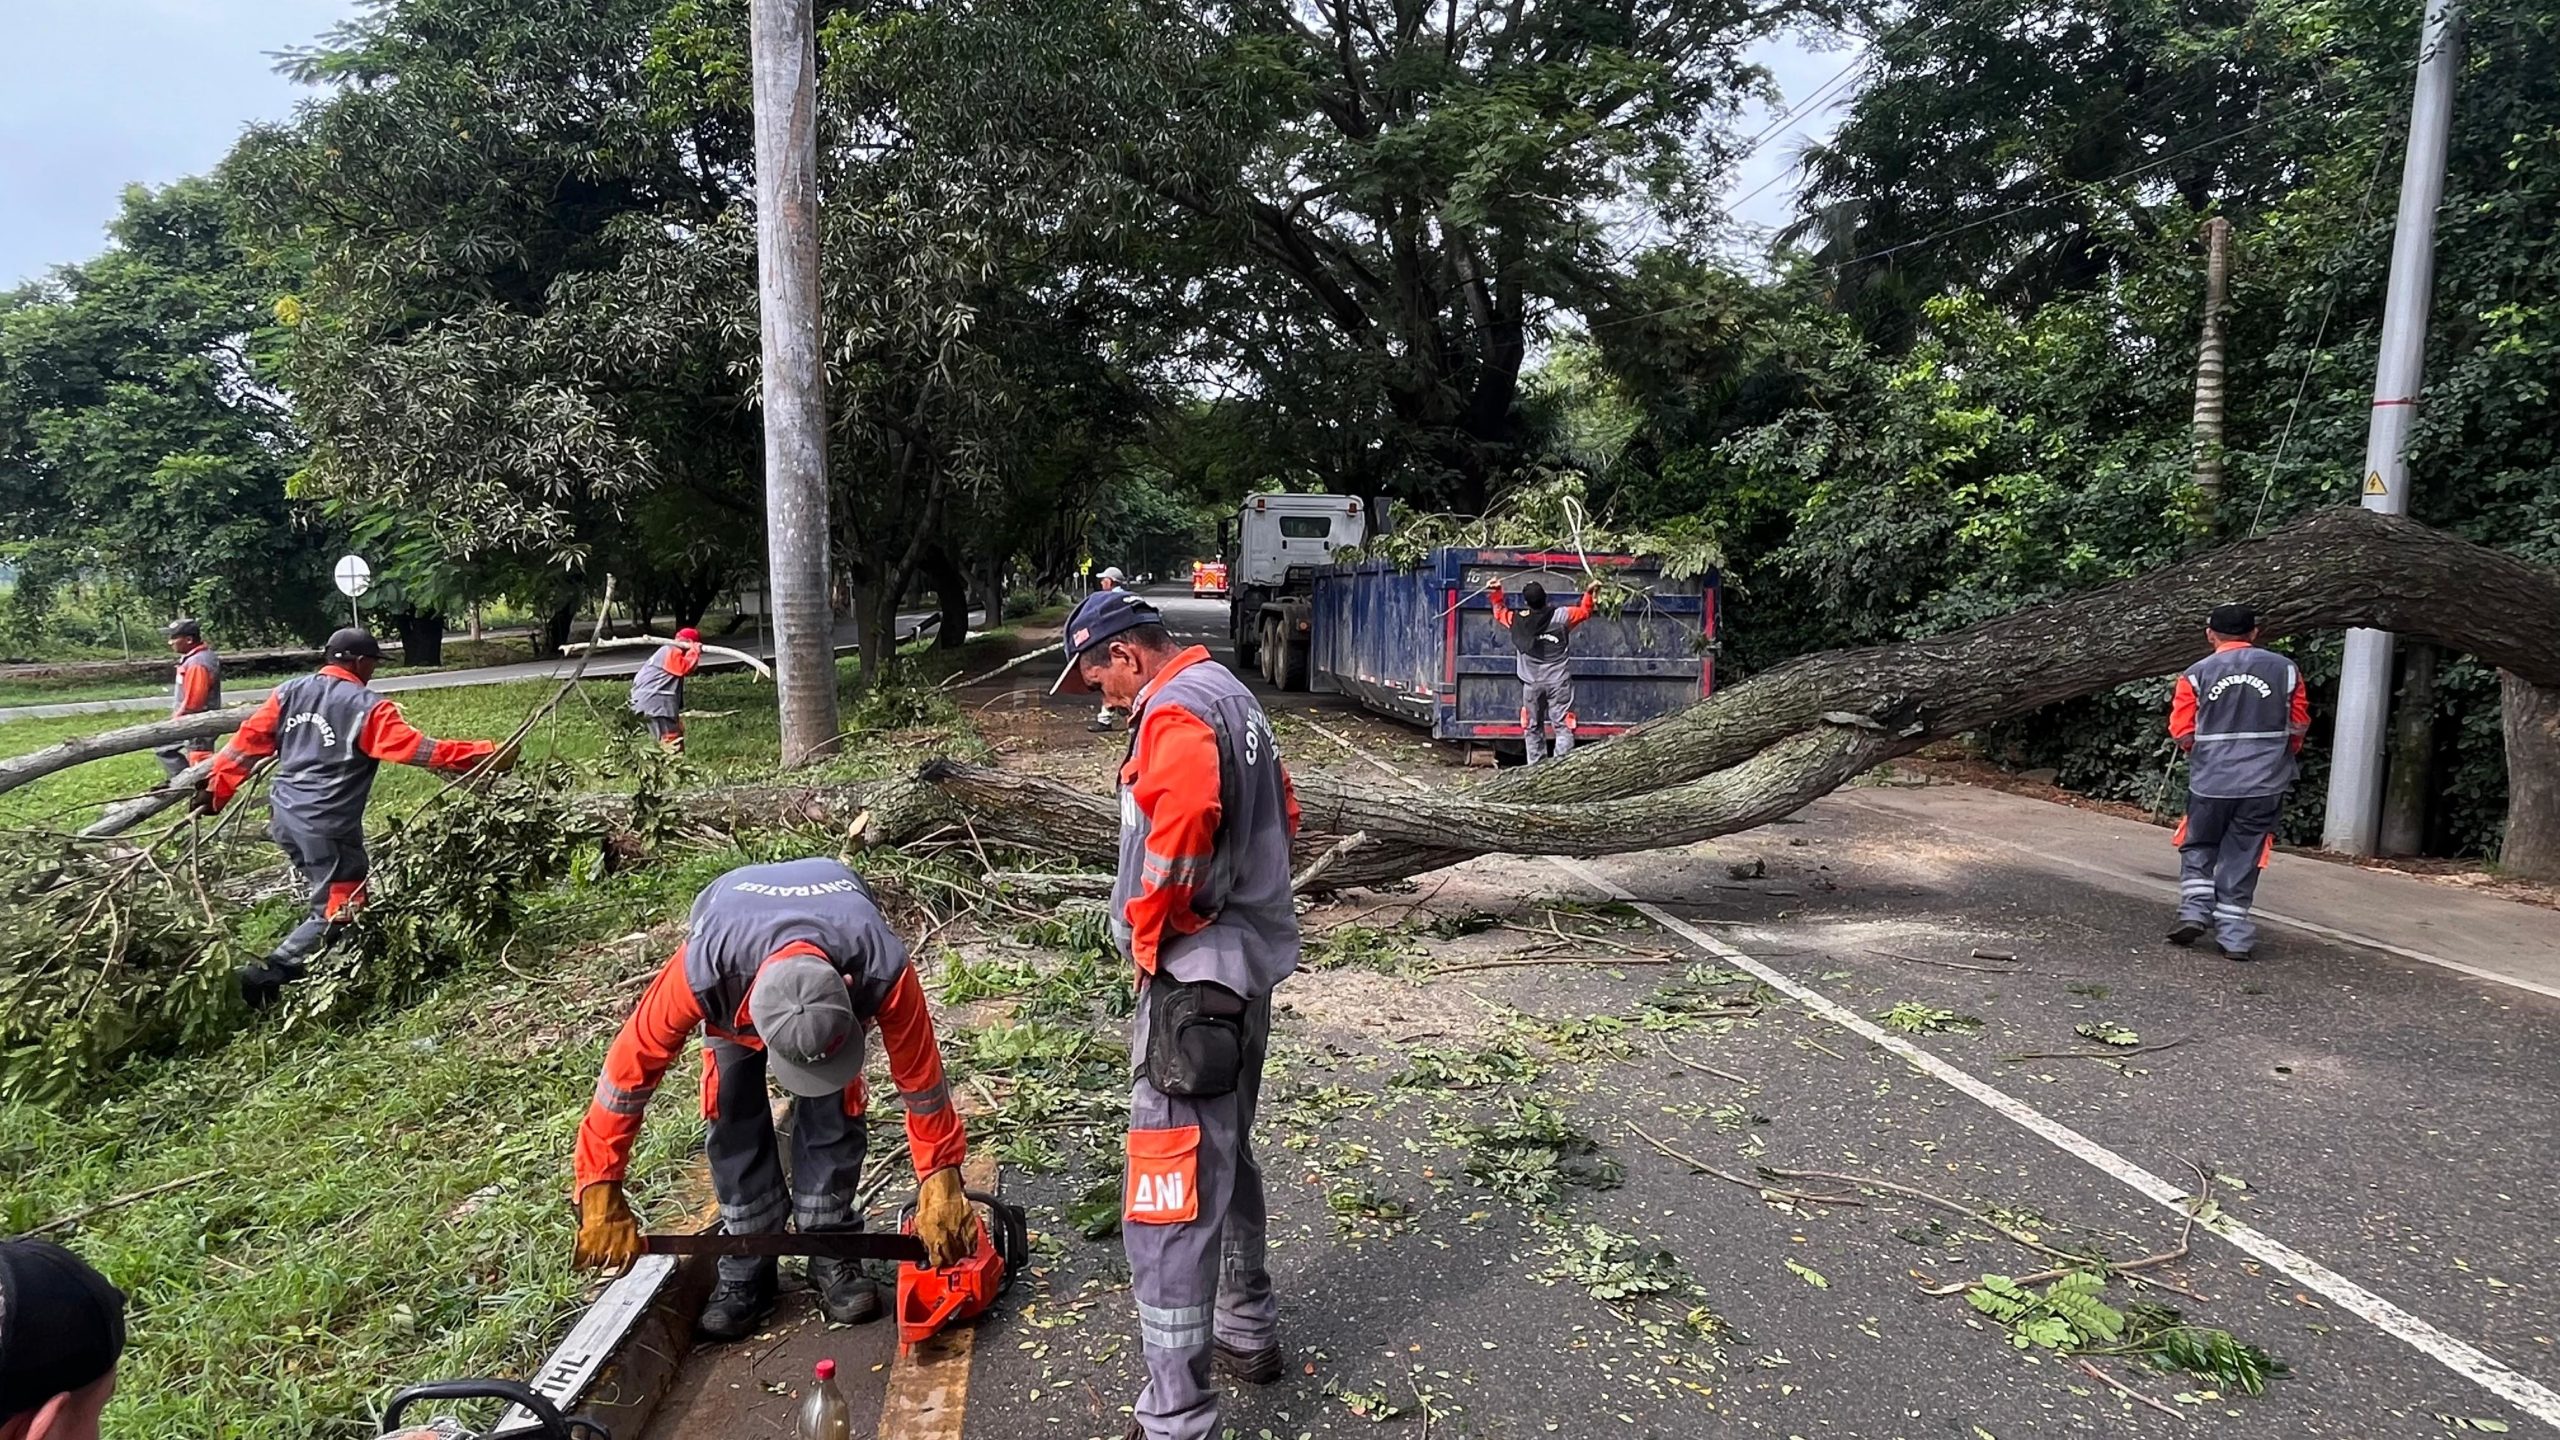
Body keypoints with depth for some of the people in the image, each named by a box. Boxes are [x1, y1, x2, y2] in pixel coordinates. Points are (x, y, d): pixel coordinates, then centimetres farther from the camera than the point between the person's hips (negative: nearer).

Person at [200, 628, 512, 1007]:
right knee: (337, 911, 1)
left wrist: (216, 790, 18)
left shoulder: (289, 692, 8)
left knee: (329, 893, 22)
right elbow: (418, 748, -18)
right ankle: (268, 974, -10)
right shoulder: (367, 707, -11)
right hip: (328, 826, -7)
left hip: (286, 816, 8)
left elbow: (248, 741, 10)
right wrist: (485, 755, -18)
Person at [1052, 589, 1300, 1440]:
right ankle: (1246, 1332, 40)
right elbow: (1282, 815, 22)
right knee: (1225, 1157, 24)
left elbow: (1181, 824, -34)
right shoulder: (1230, 694, 15)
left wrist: (1148, 933, -20)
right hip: (1249, 962, 11)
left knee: (1170, 1197, -5)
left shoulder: (1176, 709, -16)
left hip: (1194, 974, -11)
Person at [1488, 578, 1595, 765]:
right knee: (1562, 725, -1)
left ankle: (1535, 766, 16)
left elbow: (1499, 613, 16)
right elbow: (1584, 611, 7)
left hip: (1531, 684, 2)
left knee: (1532, 727, 14)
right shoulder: (1560, 617, -10)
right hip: (1558, 682, -2)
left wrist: (1497, 592, 22)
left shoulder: (1517, 620, -5)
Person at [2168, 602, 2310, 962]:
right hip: (2265, 784, 1)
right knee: (2241, 858, 8)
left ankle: (2194, 911, 5)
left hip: (2210, 781, -1)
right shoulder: (2284, 669, 2)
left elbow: (2182, 733, -4)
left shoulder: (2197, 674, -4)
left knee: (2198, 849, 18)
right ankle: (2233, 934, 9)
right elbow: (2298, 726, 6)